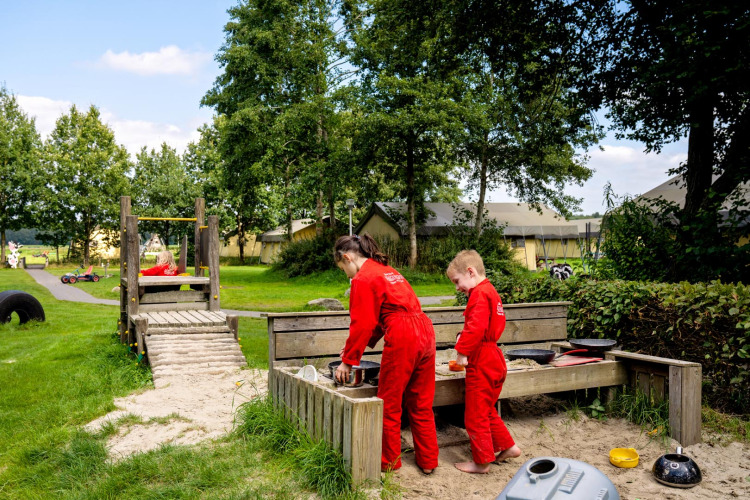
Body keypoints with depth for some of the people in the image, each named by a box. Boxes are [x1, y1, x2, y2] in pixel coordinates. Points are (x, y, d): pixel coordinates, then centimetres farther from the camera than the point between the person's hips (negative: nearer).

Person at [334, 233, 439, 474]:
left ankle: (389, 461, 23)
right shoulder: (387, 270, 22)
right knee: (421, 403, 18)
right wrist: (364, 344, 28)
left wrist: (348, 361, 1)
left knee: (389, 404, 9)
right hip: (425, 331, 9)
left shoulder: (363, 279, -5)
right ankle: (428, 460, 26)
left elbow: (362, 324, -8)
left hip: (401, 339, -9)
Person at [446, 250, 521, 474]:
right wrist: (463, 337, 8)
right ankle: (507, 446, 30)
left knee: (476, 415, 3)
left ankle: (482, 461, 13)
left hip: (481, 363, -10)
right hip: (493, 360, 10)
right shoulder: (490, 291, 15)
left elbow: (476, 328, -29)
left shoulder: (480, 294, -17)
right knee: (487, 410, 23)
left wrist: (462, 351, -21)